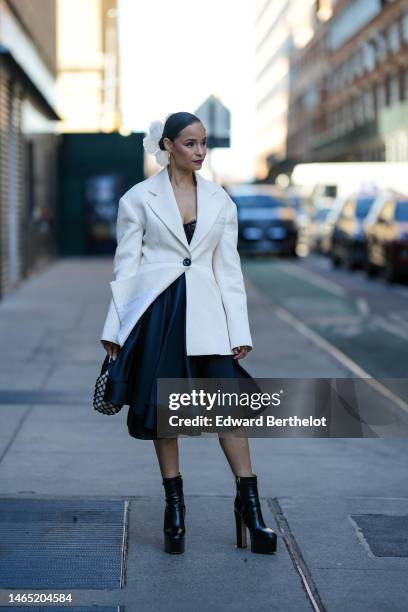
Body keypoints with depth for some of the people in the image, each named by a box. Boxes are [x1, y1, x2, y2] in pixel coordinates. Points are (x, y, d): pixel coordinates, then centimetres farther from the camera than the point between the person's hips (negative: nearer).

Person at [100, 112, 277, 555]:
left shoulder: (220, 200, 9)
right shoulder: (139, 198, 2)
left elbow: (229, 269, 10)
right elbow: (126, 265, 3)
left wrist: (239, 331, 5)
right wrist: (114, 330, 0)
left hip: (206, 312, 2)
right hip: (157, 310, -1)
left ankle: (249, 504, 2)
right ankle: (174, 506, 18)